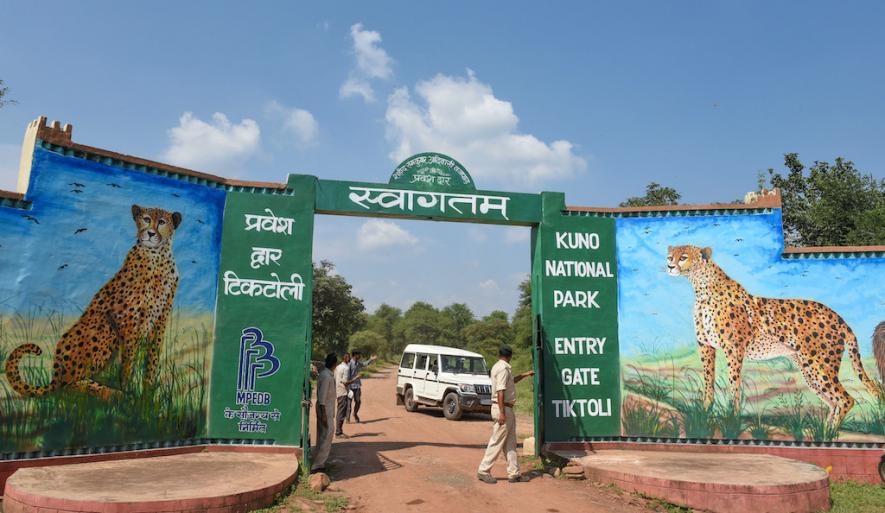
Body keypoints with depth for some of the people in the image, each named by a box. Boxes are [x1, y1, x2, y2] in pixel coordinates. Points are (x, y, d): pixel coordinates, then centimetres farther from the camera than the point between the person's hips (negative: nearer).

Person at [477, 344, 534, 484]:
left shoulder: (497, 367, 15)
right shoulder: (503, 368, -16)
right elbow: (500, 391, -23)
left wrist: (525, 375, 38)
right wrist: (501, 413, -26)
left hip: (507, 409, 10)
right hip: (503, 408, -10)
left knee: (510, 442, 11)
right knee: (497, 441, -3)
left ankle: (514, 473, 15)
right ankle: (484, 471, 4)